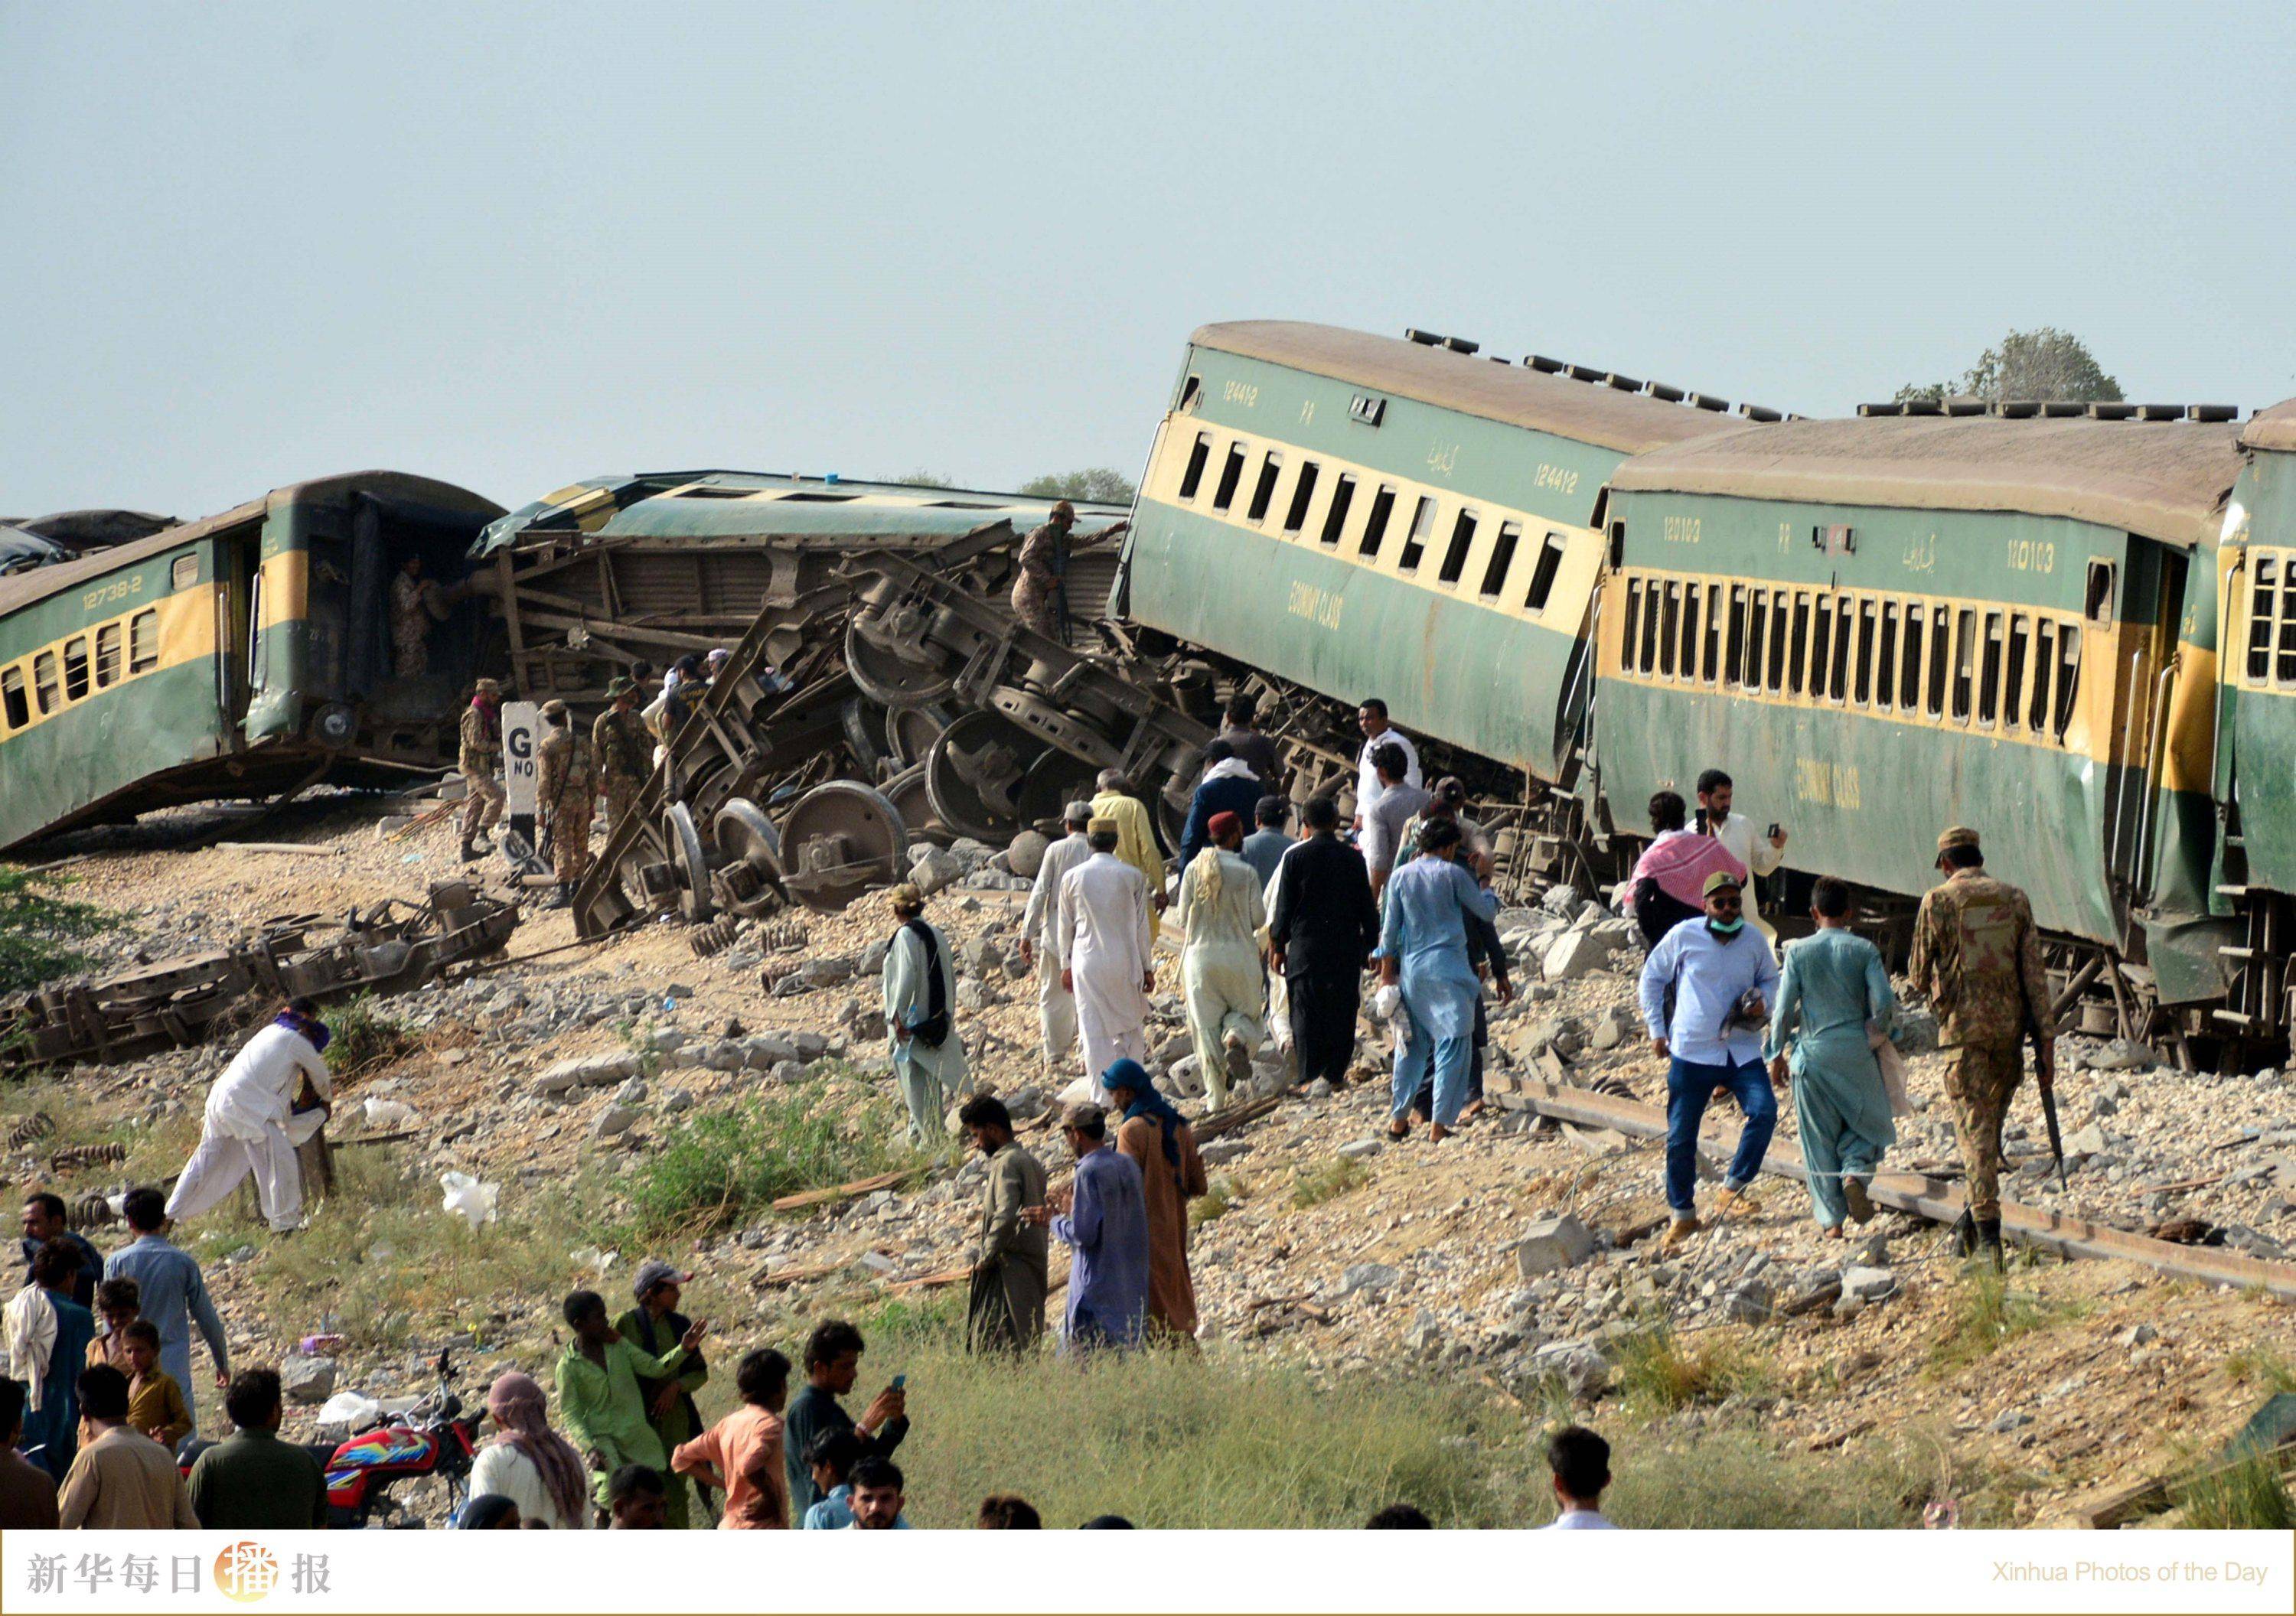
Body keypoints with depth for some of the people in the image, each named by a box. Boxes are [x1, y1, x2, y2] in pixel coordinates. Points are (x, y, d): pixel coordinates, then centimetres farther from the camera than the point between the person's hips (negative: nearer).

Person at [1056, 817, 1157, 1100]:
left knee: (1094, 1029, 4)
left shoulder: (1072, 877, -1)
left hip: (1087, 962, 1)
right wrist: (1147, 967, 8)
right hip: (1124, 960, -1)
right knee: (1131, 1025, 16)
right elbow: (1142, 926, 0)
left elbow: (1065, 926, 6)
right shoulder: (1132, 876, -4)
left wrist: (1066, 965, 16)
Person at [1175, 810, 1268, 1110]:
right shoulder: (1246, 873, -8)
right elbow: (1259, 918, -4)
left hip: (1200, 954, 2)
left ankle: (1216, 1094, 5)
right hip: (1239, 956, -2)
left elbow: (1183, 919, 0)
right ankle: (1236, 1039, -20)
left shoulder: (1193, 870, -2)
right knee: (1246, 1010, 16)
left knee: (1206, 1024, 7)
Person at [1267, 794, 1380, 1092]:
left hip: (1305, 945, -1)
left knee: (1306, 1011, 1)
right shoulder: (1353, 858, 2)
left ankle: (1309, 1075, -5)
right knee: (1342, 1009, 9)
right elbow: (1367, 907, 7)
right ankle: (1336, 1073, 8)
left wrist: (1277, 946, 8)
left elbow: (1282, 906, 0)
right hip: (1346, 947, 2)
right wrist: (1372, 943, 18)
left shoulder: (1295, 856, -4)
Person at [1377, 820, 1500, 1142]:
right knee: (1453, 1045, 0)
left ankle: (1399, 1119, 16)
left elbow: (1390, 925, 9)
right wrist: (1485, 887, 25)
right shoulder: (1452, 874, -4)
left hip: (1410, 968, 5)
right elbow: (1487, 912, 5)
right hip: (1446, 967, -5)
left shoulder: (1401, 876, 6)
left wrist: (1387, 967, 17)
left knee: (1411, 1045, 15)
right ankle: (1440, 1124, -6)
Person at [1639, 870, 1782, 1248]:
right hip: (1692, 1051, -1)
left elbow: (1770, 979, 19)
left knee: (1764, 1110, -22)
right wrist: (1656, 1029, 5)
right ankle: (1683, 1214, 19)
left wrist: (1763, 1002, -4)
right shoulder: (1683, 937, -4)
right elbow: (1652, 977, 9)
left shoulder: (1754, 940, 2)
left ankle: (1732, 1189, -8)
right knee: (1681, 1136, 2)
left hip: (1742, 1050, 1)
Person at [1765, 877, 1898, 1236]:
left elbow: (1784, 1008, -2)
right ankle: (1856, 1172, -14)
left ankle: (1831, 1218, 6)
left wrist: (1777, 1054, 9)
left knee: (1819, 1139, 8)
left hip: (1812, 1053, 1)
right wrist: (1873, 1031, 13)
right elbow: (1884, 1003, -7)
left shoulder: (1799, 952, -1)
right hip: (1855, 1052, -1)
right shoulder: (1864, 951, -3)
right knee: (1869, 1124, 16)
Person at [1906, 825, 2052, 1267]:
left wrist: (1922, 982, 27)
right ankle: (1971, 1228, 24)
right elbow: (2034, 974, 3)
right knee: (1991, 1125, 18)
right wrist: (2046, 1043, 4)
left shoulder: (1937, 902, -4)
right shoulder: (2015, 900, 6)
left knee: (1975, 1130, -4)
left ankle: (1989, 1233, -14)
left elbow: (1919, 978, 1)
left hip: (1963, 1029, -4)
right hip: (2010, 1028, 4)